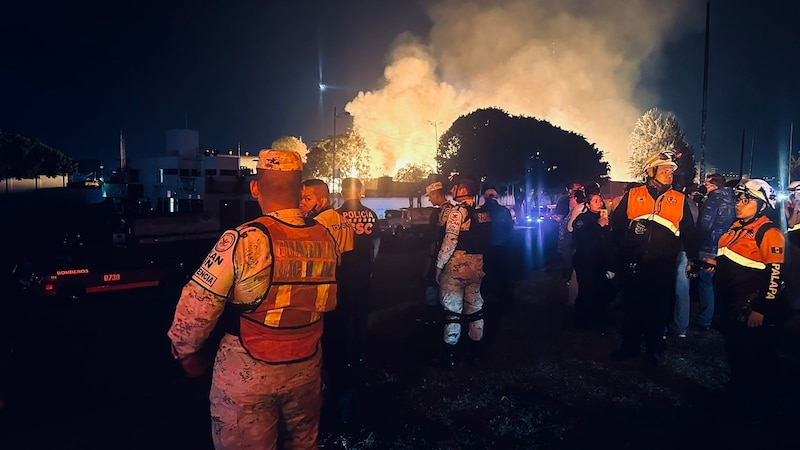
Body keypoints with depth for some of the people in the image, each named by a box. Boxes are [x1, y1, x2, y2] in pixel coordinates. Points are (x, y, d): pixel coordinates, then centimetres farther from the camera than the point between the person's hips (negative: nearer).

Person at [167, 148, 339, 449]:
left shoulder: (243, 242, -21)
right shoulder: (327, 239, -6)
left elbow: (197, 305, -16)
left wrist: (186, 352, 0)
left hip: (246, 374, -4)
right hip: (307, 368, 5)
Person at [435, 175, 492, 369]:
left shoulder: (458, 211, -12)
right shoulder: (484, 213, 8)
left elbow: (450, 241, -18)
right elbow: (487, 240, 10)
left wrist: (439, 265, -13)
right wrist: (480, 264, 17)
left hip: (456, 266, -6)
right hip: (477, 266, 7)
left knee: (452, 311, 0)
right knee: (475, 308, 14)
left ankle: (450, 356, 4)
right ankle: (474, 352, 24)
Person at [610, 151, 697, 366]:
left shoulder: (680, 200, 6)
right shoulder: (632, 195, 2)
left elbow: (688, 233, 10)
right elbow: (616, 224, 5)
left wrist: (692, 257, 7)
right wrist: (621, 248, 2)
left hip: (663, 266, 0)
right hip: (634, 265, 0)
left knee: (659, 307, 9)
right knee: (632, 305, 10)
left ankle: (654, 348, 25)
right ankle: (630, 344, 25)